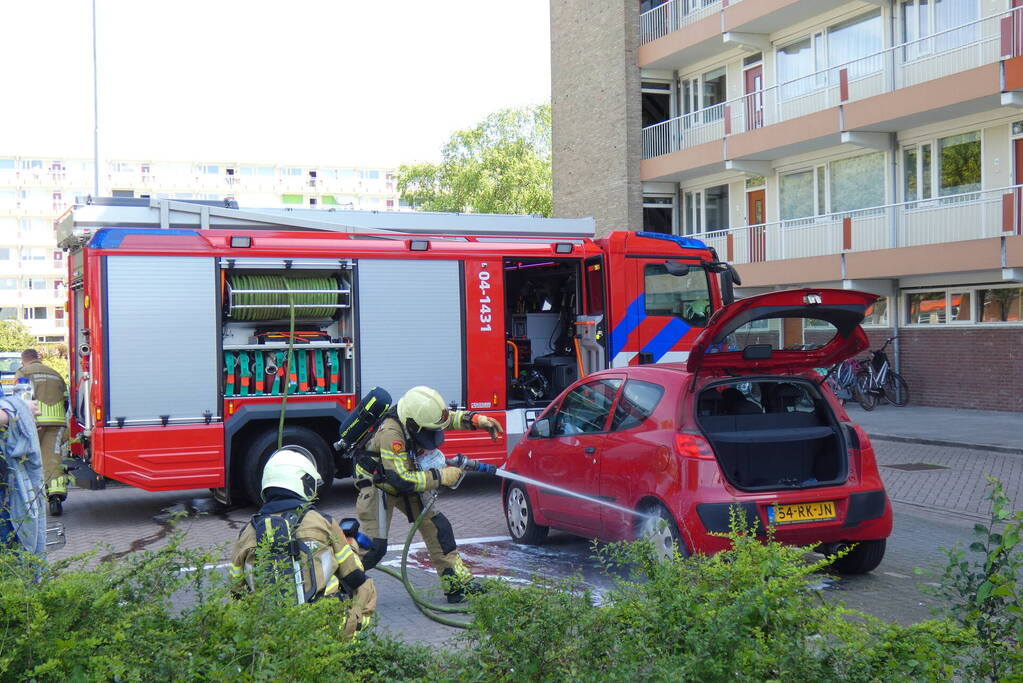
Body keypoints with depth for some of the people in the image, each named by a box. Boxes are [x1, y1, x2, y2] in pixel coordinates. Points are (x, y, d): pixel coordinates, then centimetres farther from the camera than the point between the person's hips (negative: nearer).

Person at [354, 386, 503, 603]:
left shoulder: (418, 418, -12)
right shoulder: (391, 433, -35)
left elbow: (450, 417, 8)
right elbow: (402, 480, -34)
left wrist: (477, 420, -8)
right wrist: (441, 477, -30)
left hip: (407, 483, 8)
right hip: (378, 485, -8)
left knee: (438, 528, 2)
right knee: (374, 546, -16)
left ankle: (456, 584, 9)